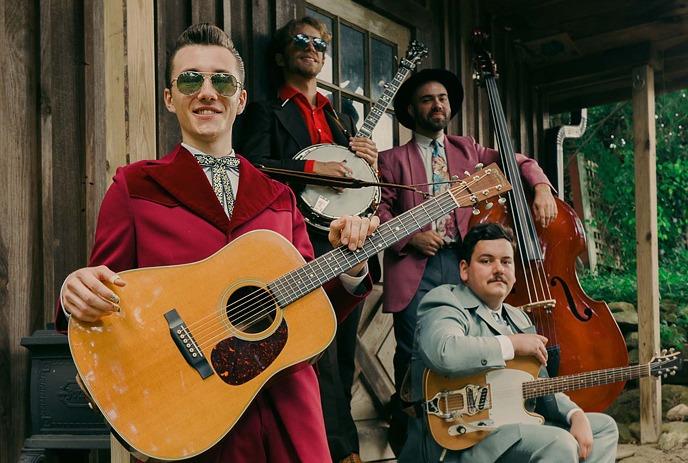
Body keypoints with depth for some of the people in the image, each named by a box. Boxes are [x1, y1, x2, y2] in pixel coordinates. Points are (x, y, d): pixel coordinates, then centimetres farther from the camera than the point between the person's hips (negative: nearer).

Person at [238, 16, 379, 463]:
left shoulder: (343, 118, 25)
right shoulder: (266, 111, 7)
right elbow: (253, 167, -9)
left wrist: (369, 162, 4)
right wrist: (313, 168, -15)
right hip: (305, 244, -6)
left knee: (343, 355, 8)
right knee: (322, 354, -14)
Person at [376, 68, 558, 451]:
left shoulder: (467, 150, 20)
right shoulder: (393, 159, 11)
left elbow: (519, 161, 22)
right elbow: (381, 209, 3)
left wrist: (541, 187, 3)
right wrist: (409, 237, -12)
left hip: (461, 261, 3)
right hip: (415, 265, -3)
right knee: (413, 352, -8)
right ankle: (405, 434, 6)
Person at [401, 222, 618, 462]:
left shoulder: (519, 319, 21)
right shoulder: (444, 302, -6)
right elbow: (442, 353, -30)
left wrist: (575, 414, 1)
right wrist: (512, 344, -18)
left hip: (515, 427, 9)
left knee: (603, 427, 12)